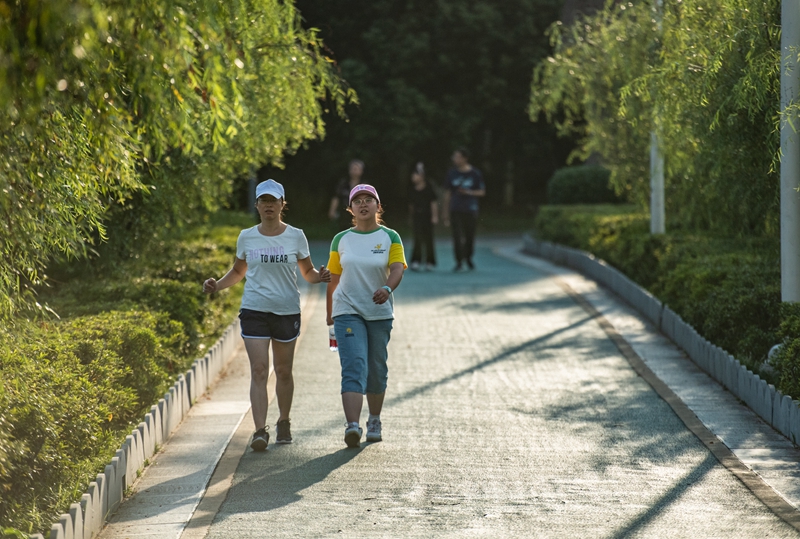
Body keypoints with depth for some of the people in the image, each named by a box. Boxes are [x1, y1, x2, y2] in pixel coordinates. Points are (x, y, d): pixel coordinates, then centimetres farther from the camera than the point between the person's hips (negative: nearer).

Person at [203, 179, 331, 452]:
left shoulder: (296, 236, 1)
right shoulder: (246, 237, 4)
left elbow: (307, 272, 9)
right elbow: (238, 271, 16)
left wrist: (320, 276, -14)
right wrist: (217, 285, -1)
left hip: (287, 310, 0)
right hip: (254, 309, 0)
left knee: (283, 371, 9)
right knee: (258, 370, -10)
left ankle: (284, 422, 29)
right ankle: (260, 430, -14)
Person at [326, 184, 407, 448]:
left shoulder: (390, 237, 2)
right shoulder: (341, 240, 5)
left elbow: (397, 269, -12)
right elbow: (333, 278, 12)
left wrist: (387, 289, -33)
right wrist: (330, 313, 15)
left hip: (380, 312, 1)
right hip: (348, 311, -1)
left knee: (377, 369, 10)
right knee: (353, 366, -15)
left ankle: (374, 421, 29)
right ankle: (352, 426, -27)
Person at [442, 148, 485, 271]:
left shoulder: (475, 174, 1)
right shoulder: (452, 173, 5)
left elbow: (482, 192, 5)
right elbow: (447, 194, 9)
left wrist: (469, 192, -14)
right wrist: (446, 213, 7)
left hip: (470, 210, -1)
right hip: (456, 210, 1)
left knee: (470, 236, 4)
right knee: (457, 236, -9)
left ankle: (468, 258, 27)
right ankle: (459, 262, -3)